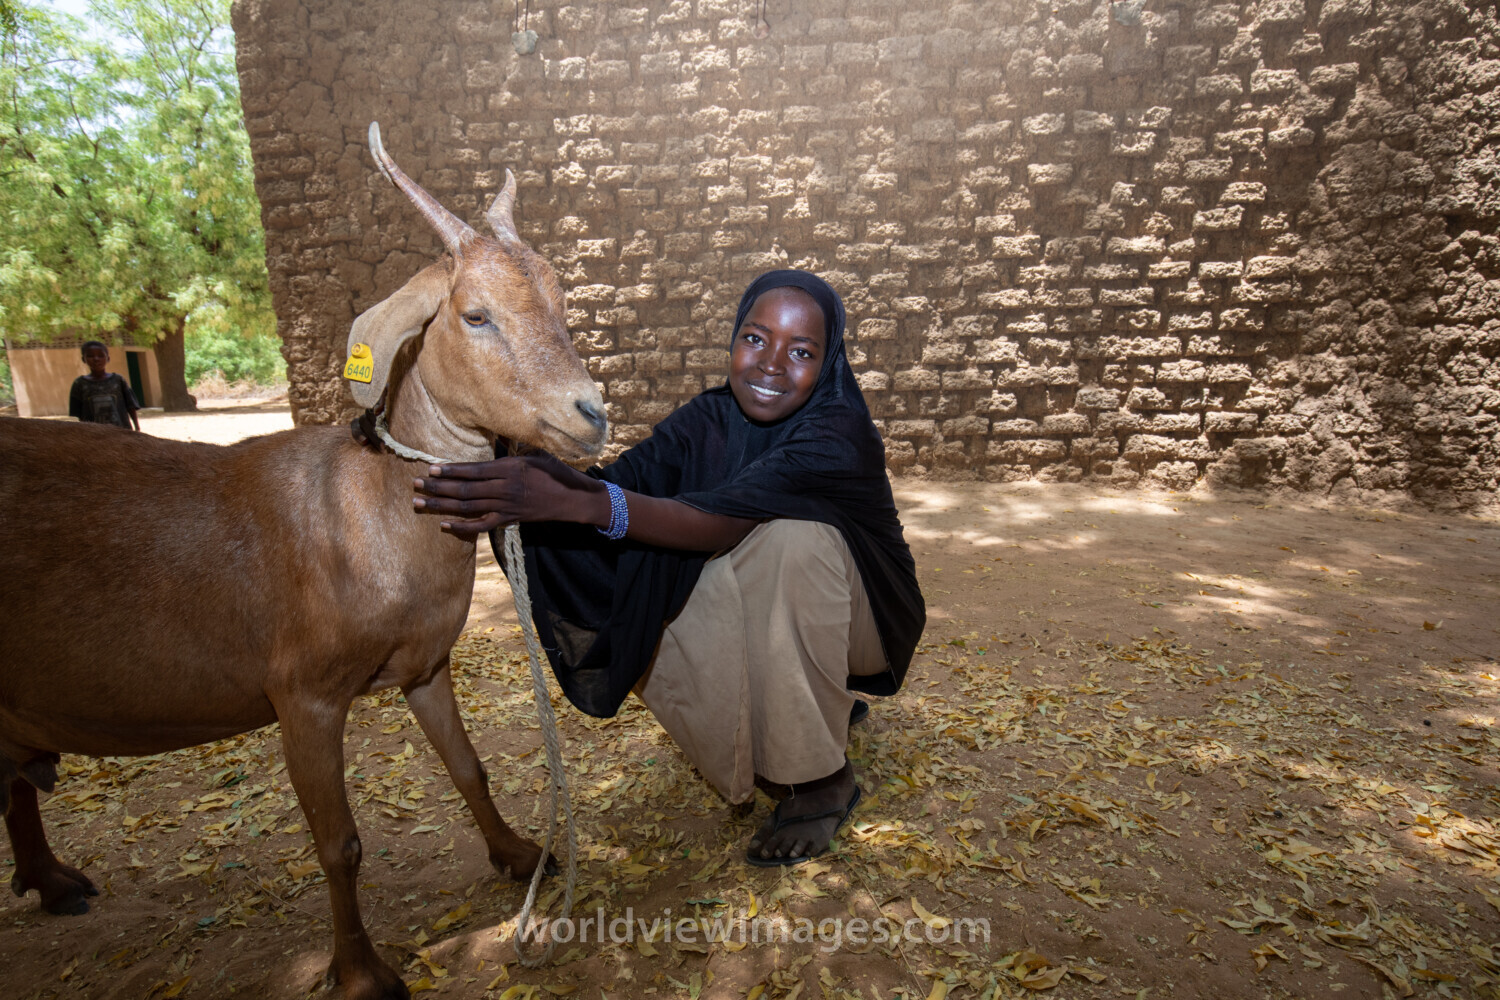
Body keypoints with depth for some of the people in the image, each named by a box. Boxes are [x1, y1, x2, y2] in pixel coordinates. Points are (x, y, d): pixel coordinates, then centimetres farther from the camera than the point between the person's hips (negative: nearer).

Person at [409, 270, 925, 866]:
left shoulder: (840, 431, -27)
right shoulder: (709, 420, -10)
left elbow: (726, 520, -42)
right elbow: (621, 479, -24)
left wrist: (580, 502, -54)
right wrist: (513, 500, -43)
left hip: (854, 622, -5)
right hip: (762, 627, 5)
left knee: (788, 536, -35)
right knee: (637, 623, -18)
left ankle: (823, 779, -17)